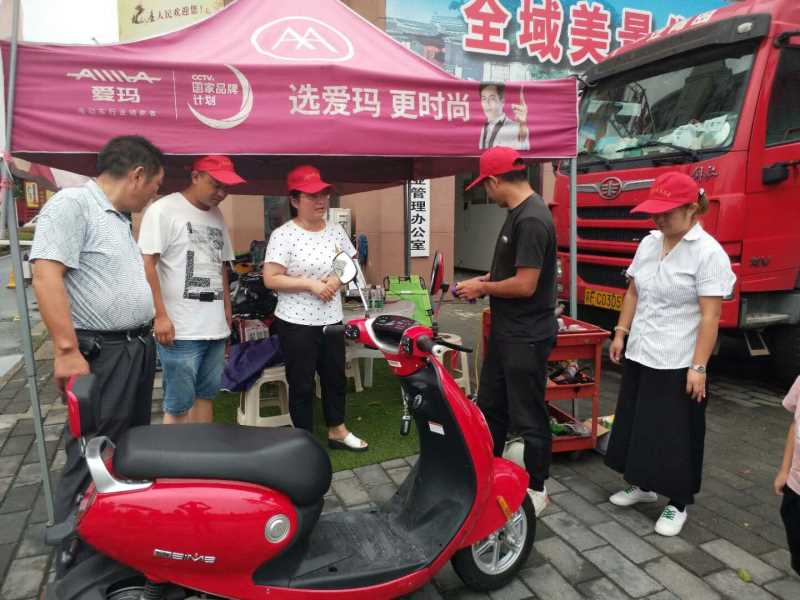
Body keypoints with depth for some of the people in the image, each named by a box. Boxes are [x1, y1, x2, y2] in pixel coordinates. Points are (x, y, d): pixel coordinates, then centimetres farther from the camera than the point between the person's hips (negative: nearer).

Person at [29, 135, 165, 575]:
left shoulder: (119, 218, 16)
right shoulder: (71, 204, -13)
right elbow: (46, 275, -22)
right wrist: (67, 351, -25)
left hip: (137, 351, 10)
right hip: (100, 355, -9)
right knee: (92, 463, 0)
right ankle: (75, 563, 15)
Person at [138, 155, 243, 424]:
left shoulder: (217, 216, 15)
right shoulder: (164, 210, -6)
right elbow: (147, 264, -10)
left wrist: (227, 309, 16)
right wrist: (161, 316, -14)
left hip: (216, 328, 7)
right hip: (180, 330, -7)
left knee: (206, 395, 14)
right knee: (179, 406, -1)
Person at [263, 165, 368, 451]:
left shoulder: (335, 230, 5)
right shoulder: (283, 235, -13)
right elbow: (270, 279, -17)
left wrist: (338, 279, -8)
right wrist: (310, 284, -22)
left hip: (332, 320, 6)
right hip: (297, 324, -6)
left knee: (336, 378, 18)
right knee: (302, 384, 8)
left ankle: (337, 431, 37)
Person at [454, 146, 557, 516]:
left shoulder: (531, 220, -22)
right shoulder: (519, 213, 9)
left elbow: (525, 284, -25)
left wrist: (483, 288, -11)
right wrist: (484, 280, 7)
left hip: (527, 336, -10)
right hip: (506, 330, 10)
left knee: (528, 416, 6)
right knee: (490, 406, 20)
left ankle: (536, 490, 25)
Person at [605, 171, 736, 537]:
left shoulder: (708, 253, -14)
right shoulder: (649, 244, 6)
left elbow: (710, 316, -17)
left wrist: (698, 367, -19)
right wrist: (620, 334, 9)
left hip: (677, 364, -6)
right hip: (640, 356, 7)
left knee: (675, 435, 5)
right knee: (636, 425, 16)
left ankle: (678, 504, 23)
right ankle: (643, 485, 36)